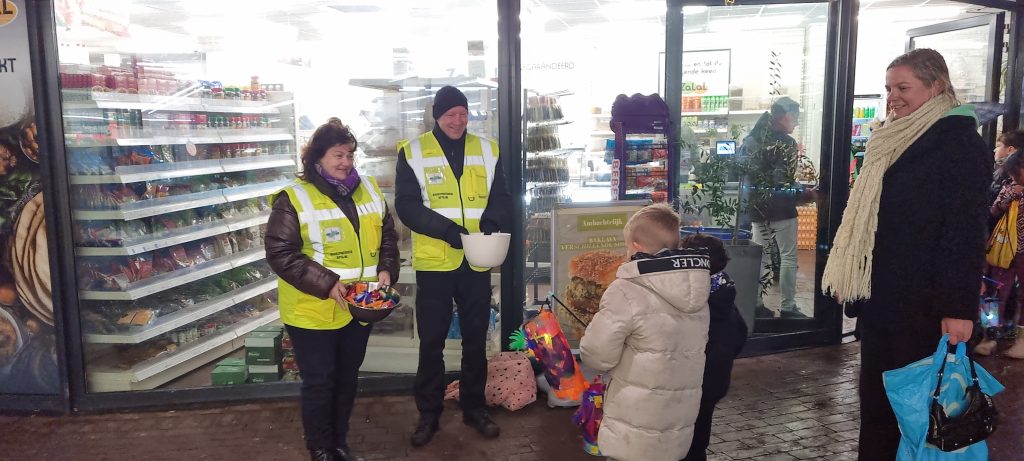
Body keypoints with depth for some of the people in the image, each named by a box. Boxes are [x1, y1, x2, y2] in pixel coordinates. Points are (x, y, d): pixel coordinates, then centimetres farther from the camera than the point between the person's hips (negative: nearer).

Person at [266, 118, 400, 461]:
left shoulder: (369, 190, 6)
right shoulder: (294, 199, -12)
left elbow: (387, 236, 13)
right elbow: (280, 253, -16)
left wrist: (386, 270, -5)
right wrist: (326, 284, -22)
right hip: (314, 311, -5)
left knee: (347, 378, 18)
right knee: (320, 382, 6)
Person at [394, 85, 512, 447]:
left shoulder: (486, 150, 6)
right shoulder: (413, 152, -3)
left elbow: (502, 196, 8)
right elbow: (406, 205, -9)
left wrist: (491, 220, -14)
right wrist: (447, 229, -21)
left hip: (477, 263, 3)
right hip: (434, 262, -2)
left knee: (475, 338, 13)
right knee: (431, 342, 7)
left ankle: (474, 407, 30)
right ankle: (428, 414, 23)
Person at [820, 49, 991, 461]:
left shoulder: (958, 142, -10)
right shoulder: (894, 142, 14)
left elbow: (966, 231, -17)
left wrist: (958, 305, -22)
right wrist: (849, 278, 18)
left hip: (921, 303, -8)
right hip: (879, 296, 8)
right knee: (875, 399, 13)